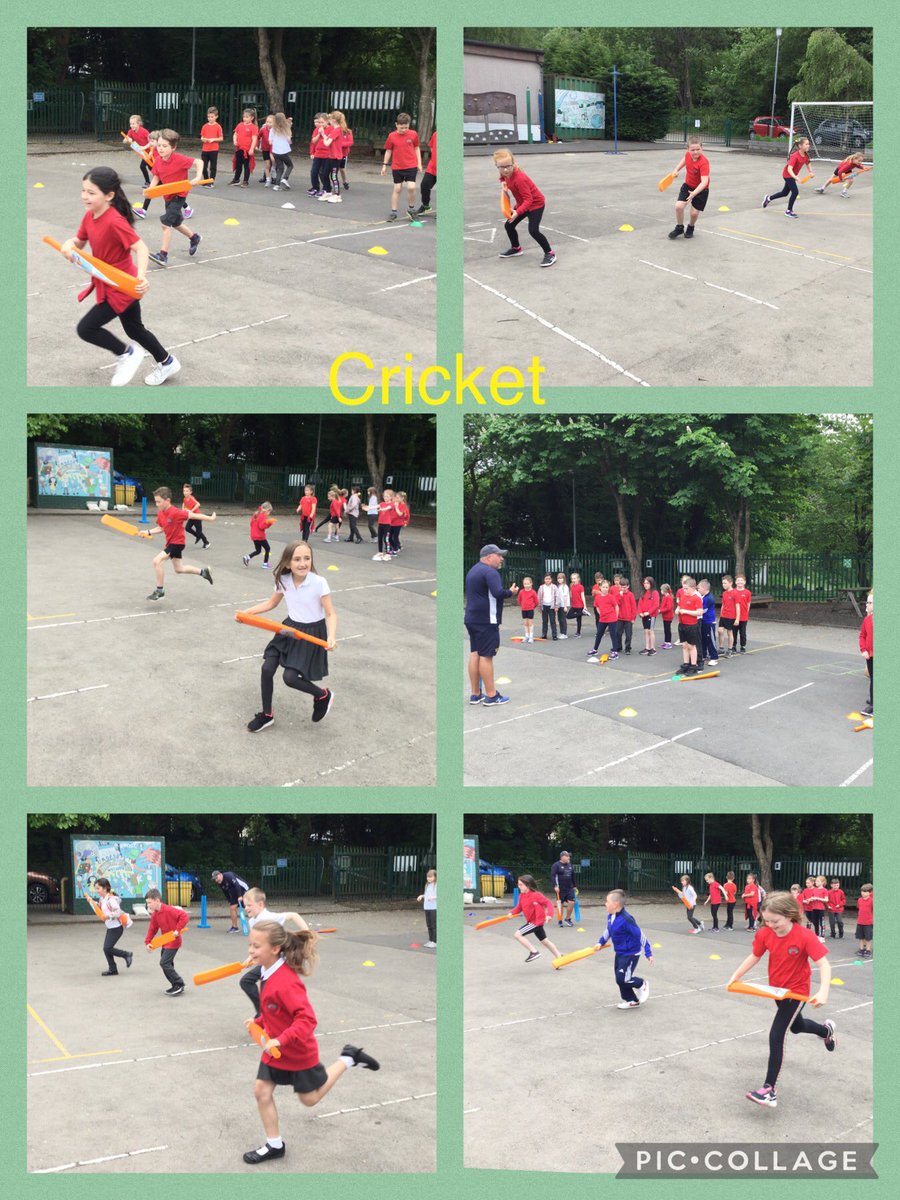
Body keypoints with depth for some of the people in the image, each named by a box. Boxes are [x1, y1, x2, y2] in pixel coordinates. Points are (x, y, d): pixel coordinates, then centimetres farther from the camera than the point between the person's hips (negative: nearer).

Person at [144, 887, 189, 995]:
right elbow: (152, 929, 8)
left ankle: (179, 984, -6)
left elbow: (184, 916, -27)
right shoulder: (154, 915, 4)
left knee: (164, 963, -13)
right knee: (166, 964, 11)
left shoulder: (169, 910, -22)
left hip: (174, 941, -9)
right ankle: (176, 986, 22)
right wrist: (148, 942, -3)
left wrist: (178, 930, -26)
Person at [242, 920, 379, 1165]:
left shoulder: (285, 982, -34)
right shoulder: (268, 972, -5)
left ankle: (347, 1059, 27)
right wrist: (259, 1022, 5)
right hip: (276, 1047, 8)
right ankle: (274, 1145, 22)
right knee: (262, 1091, 5)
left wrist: (281, 1040, -41)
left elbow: (307, 1019, -37)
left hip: (298, 1051, -8)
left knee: (310, 1098, 12)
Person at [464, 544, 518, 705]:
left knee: (475, 654, 10)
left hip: (472, 618, 10)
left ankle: (475, 694, 14)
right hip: (486, 620, -10)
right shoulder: (489, 572, -15)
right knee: (486, 656, -7)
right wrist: (511, 592, -9)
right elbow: (498, 593, -27)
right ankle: (491, 695, -3)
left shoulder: (473, 571, 17)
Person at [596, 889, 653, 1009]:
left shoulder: (626, 919, -28)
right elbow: (608, 931, 20)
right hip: (619, 953, 8)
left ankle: (641, 984, 18)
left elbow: (640, 935, -23)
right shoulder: (610, 917, -2)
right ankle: (632, 1001, 29)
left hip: (630, 954, -8)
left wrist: (648, 954, -21)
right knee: (620, 978, 11)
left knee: (622, 979, -11)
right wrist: (601, 942, 12)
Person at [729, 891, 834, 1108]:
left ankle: (769, 1090, -8)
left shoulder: (804, 937, -28)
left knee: (776, 1036, -13)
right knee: (796, 1026, 30)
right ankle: (826, 1030, 62)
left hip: (796, 992, -6)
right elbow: (754, 957, 1)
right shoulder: (765, 934, -13)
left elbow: (824, 964, -29)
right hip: (776, 989, 6)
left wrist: (823, 992, -42)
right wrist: (735, 977, -10)